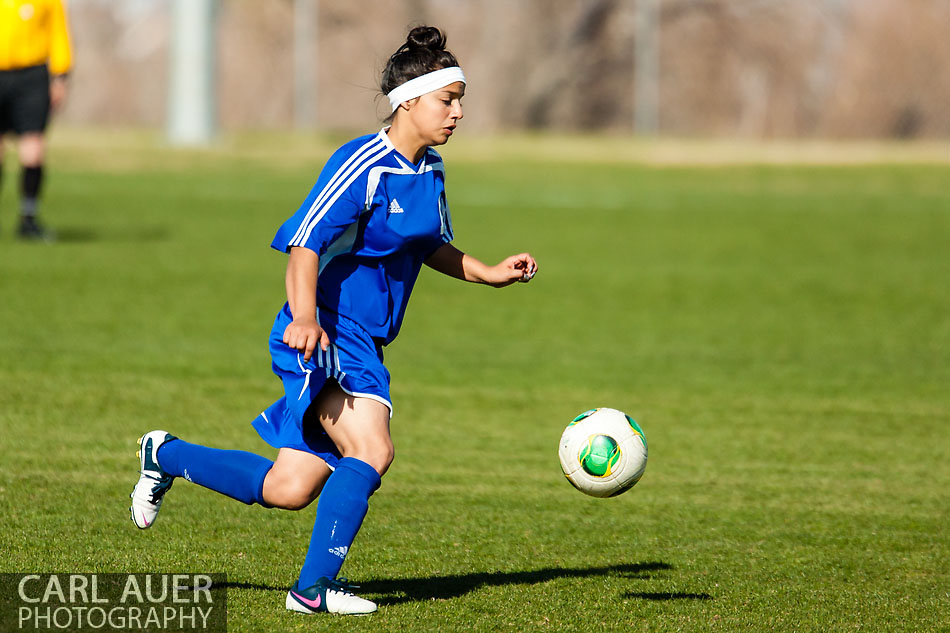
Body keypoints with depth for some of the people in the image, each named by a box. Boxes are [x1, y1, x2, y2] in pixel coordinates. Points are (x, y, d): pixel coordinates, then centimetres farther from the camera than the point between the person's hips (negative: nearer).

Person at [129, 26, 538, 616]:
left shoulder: (430, 170, 11)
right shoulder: (363, 165, -17)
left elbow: (432, 246, 28)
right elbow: (305, 242, -24)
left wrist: (489, 273, 14)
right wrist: (304, 318, -39)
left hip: (365, 346, 9)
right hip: (324, 337, -9)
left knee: (287, 490, 9)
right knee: (371, 450, -27)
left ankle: (166, 455, 32)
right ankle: (314, 587, -17)